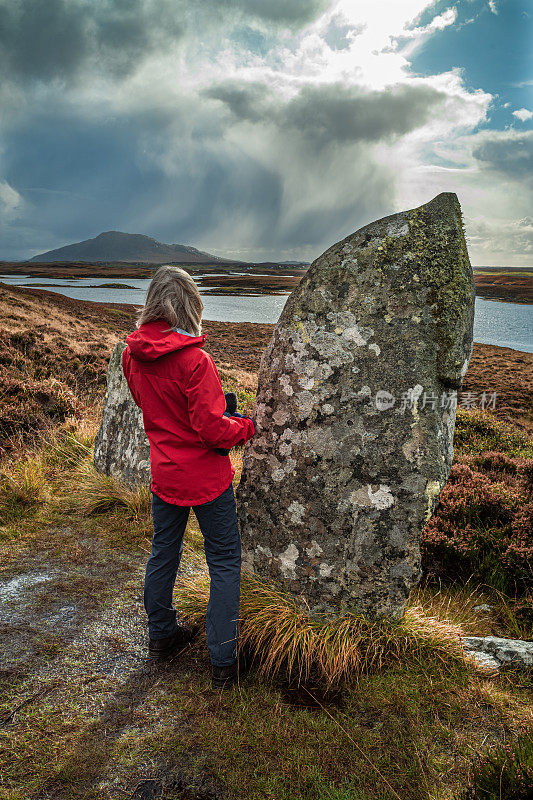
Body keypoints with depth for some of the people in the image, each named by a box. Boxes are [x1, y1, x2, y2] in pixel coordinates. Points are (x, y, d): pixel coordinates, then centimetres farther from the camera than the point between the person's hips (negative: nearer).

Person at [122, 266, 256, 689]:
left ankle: (161, 635, 41)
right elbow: (212, 430, -24)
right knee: (224, 563, 8)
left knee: (163, 552, 22)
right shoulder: (194, 360, -24)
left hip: (164, 474, 6)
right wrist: (249, 425, -5)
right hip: (207, 476, -6)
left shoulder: (133, 353, -3)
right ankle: (224, 662, 16)